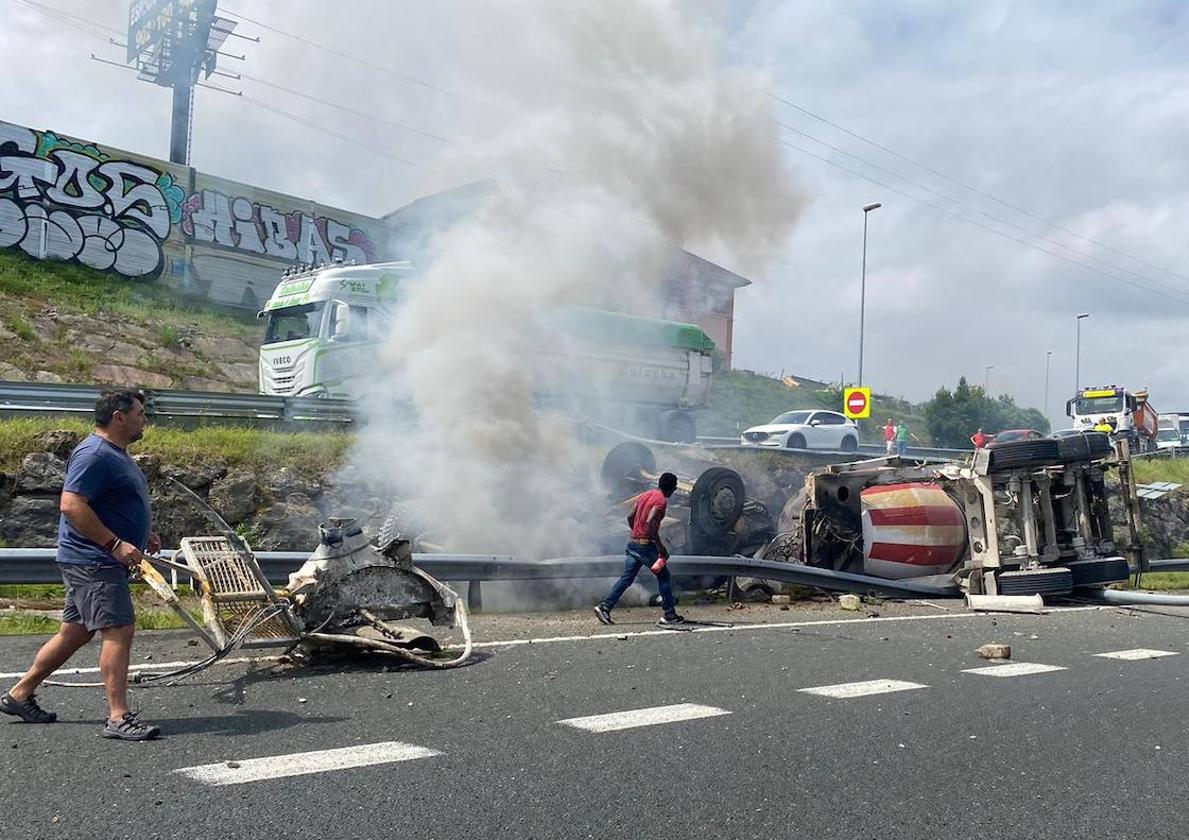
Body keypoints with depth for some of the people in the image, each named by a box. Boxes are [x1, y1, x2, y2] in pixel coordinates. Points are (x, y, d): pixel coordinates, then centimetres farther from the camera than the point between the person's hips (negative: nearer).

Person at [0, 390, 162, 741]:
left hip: (96, 563, 11)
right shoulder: (94, 454, -16)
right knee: (119, 631, -13)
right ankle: (119, 718, -12)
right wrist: (115, 543, -26)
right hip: (93, 562, -11)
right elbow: (71, 504, -24)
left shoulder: (116, 454, 18)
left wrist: (142, 535, 18)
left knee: (74, 633, 17)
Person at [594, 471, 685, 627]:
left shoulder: (644, 495, 14)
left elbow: (630, 517, 16)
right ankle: (669, 615, 7)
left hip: (632, 542, 8)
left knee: (626, 578, 10)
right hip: (646, 544, -8)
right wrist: (660, 546, -21)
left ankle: (604, 607, 3)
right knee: (663, 577, 5)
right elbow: (650, 522, -24)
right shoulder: (661, 500, -12)